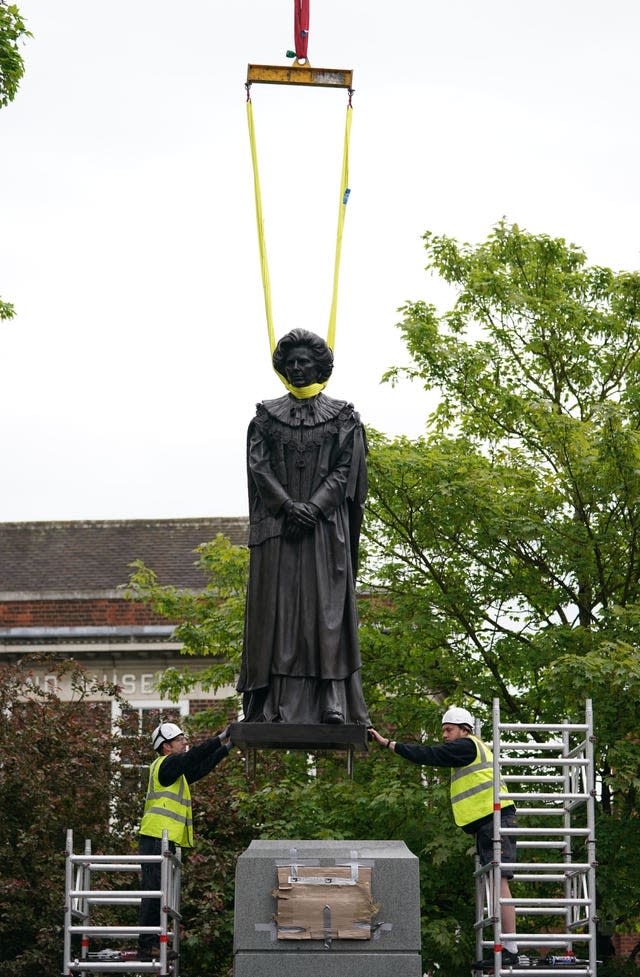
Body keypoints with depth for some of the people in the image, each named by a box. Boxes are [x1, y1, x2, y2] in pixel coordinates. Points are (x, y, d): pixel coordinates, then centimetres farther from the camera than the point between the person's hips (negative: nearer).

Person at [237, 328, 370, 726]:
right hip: (276, 528, 1)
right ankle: (275, 705, -5)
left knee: (326, 610, -6)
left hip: (325, 527, -1)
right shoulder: (267, 415, 12)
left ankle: (332, 705, -8)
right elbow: (258, 466, 1)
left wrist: (313, 508, -14)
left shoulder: (342, 417, 8)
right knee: (277, 609, -3)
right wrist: (288, 506, -14)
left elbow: (345, 470, -1)